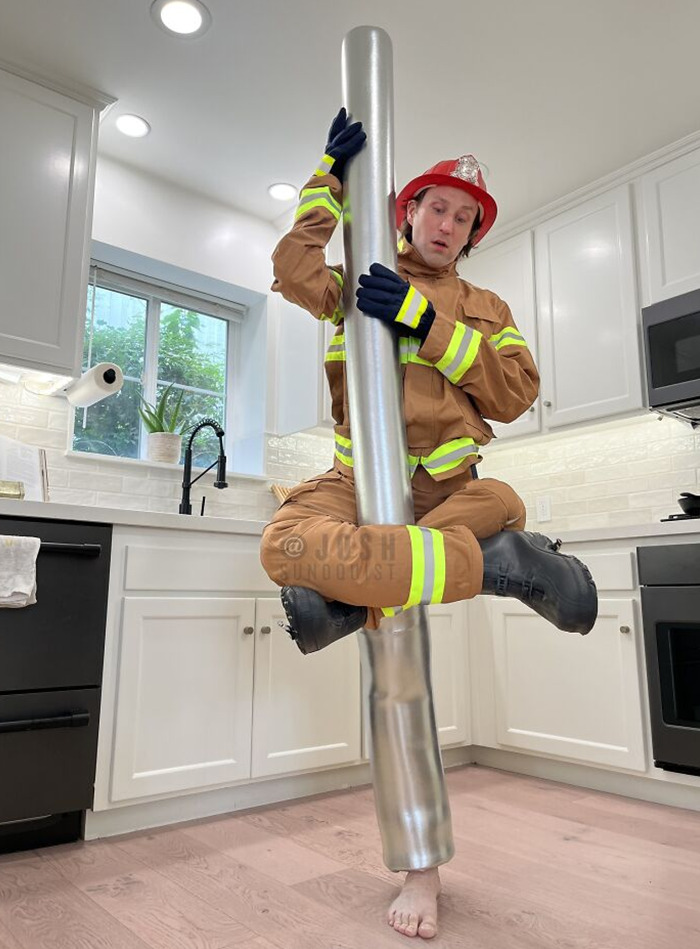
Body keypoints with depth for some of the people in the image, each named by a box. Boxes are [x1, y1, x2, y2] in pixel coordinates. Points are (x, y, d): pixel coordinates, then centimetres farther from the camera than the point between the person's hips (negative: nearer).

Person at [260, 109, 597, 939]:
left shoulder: (484, 309, 17)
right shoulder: (359, 287, 19)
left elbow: (516, 392, 0)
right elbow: (295, 271, 0)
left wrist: (425, 320, -9)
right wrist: (332, 177, 4)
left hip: (446, 488, 0)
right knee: (288, 544, -35)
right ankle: (498, 562, -30)